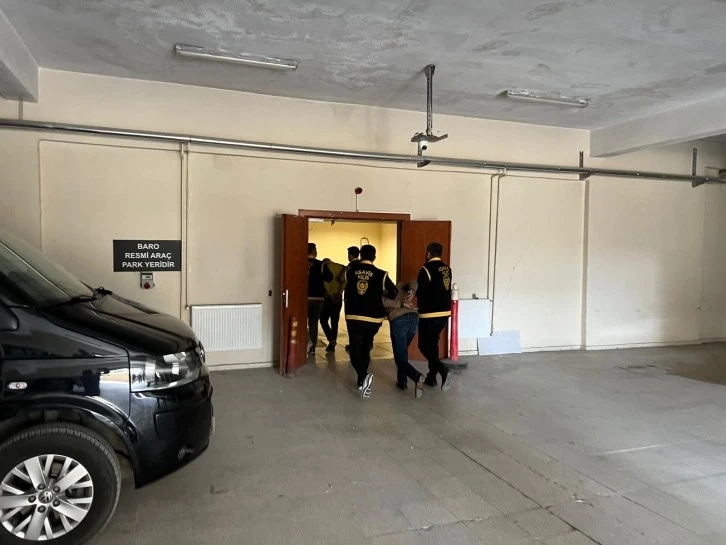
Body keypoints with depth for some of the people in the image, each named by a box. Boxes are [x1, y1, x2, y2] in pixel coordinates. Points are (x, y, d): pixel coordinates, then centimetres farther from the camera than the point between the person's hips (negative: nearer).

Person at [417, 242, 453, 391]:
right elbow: (443, 290, 12)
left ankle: (444, 371, -14)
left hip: (429, 314, -7)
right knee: (433, 343, 19)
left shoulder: (426, 269, -15)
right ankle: (432, 376, 23)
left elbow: (421, 293, -14)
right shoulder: (447, 269, 6)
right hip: (444, 312, 7)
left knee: (424, 346, 3)